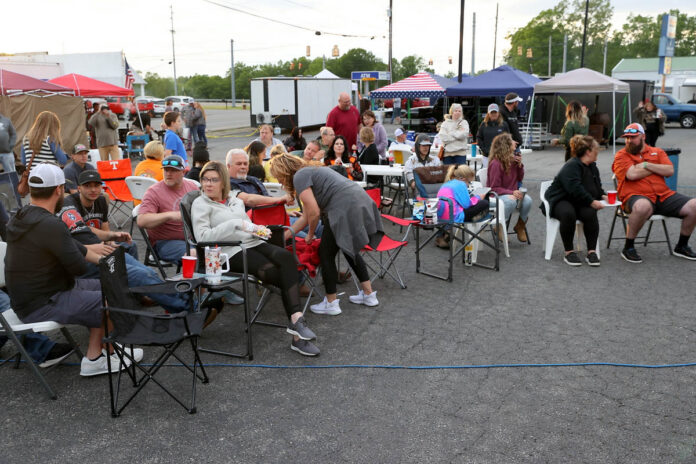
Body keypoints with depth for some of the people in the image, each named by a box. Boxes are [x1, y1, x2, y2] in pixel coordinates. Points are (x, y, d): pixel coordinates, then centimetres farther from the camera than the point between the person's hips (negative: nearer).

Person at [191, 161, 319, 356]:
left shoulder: (235, 198, 23)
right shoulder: (200, 204, 5)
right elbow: (202, 237, -11)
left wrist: (258, 229, 7)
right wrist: (236, 224, -16)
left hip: (254, 243, 5)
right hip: (232, 252, -5)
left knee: (286, 256, -27)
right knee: (275, 272, -28)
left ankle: (296, 319, -34)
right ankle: (297, 326, -17)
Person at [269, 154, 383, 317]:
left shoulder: (299, 176, -1)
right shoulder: (311, 171, 28)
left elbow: (314, 213, -9)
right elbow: (306, 216, 31)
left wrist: (310, 235, 10)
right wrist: (282, 237, 34)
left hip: (345, 208, -10)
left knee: (326, 253, 6)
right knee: (350, 250, 25)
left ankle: (331, 303, 16)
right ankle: (369, 294, 32)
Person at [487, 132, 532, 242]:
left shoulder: (514, 158, 3)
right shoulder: (496, 163, -18)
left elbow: (520, 178, 14)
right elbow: (494, 188, -17)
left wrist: (520, 165, -3)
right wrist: (511, 193, -29)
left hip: (513, 192, 6)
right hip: (497, 195, -6)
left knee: (527, 200, -24)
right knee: (511, 201, -37)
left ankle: (520, 226, 1)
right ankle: (500, 228, -15)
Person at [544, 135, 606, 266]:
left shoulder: (592, 166, 12)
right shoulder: (571, 167, -17)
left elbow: (597, 186, 24)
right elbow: (576, 189, -27)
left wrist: (602, 196, 3)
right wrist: (592, 202, -27)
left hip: (581, 203, 6)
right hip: (560, 200, -6)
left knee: (590, 213, -28)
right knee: (568, 213, -39)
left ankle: (592, 252, -21)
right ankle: (569, 252, -26)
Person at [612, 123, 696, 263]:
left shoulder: (657, 152, 20)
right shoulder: (622, 155, 7)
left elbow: (670, 171, 5)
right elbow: (632, 174, -11)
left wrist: (646, 165, -4)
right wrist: (658, 169, 4)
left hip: (664, 195, 6)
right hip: (636, 196, -5)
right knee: (643, 206, -42)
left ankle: (681, 247, 10)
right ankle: (628, 248, -23)